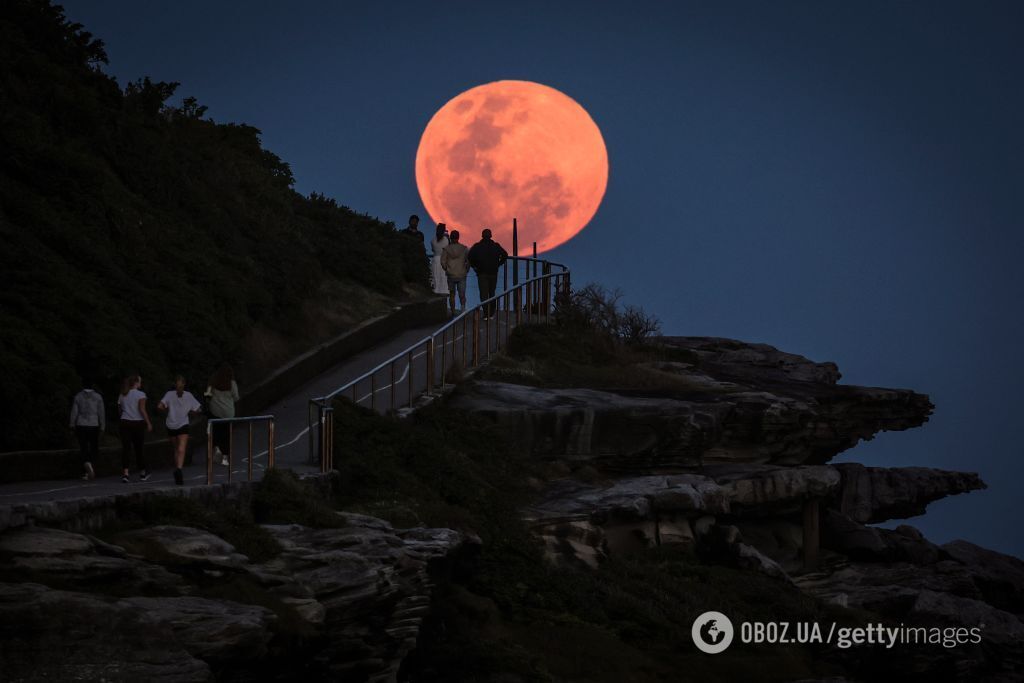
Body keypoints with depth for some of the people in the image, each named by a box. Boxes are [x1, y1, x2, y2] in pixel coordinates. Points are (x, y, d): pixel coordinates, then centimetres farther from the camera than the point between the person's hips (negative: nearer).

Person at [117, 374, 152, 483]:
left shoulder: (122, 395, 10)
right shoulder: (140, 394, -6)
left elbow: (119, 411, 13)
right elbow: (142, 410, -13)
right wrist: (148, 423, -10)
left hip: (125, 423, 3)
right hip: (138, 423, -3)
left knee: (126, 448, -2)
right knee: (139, 448, 8)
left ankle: (125, 473, -16)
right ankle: (143, 473, 20)